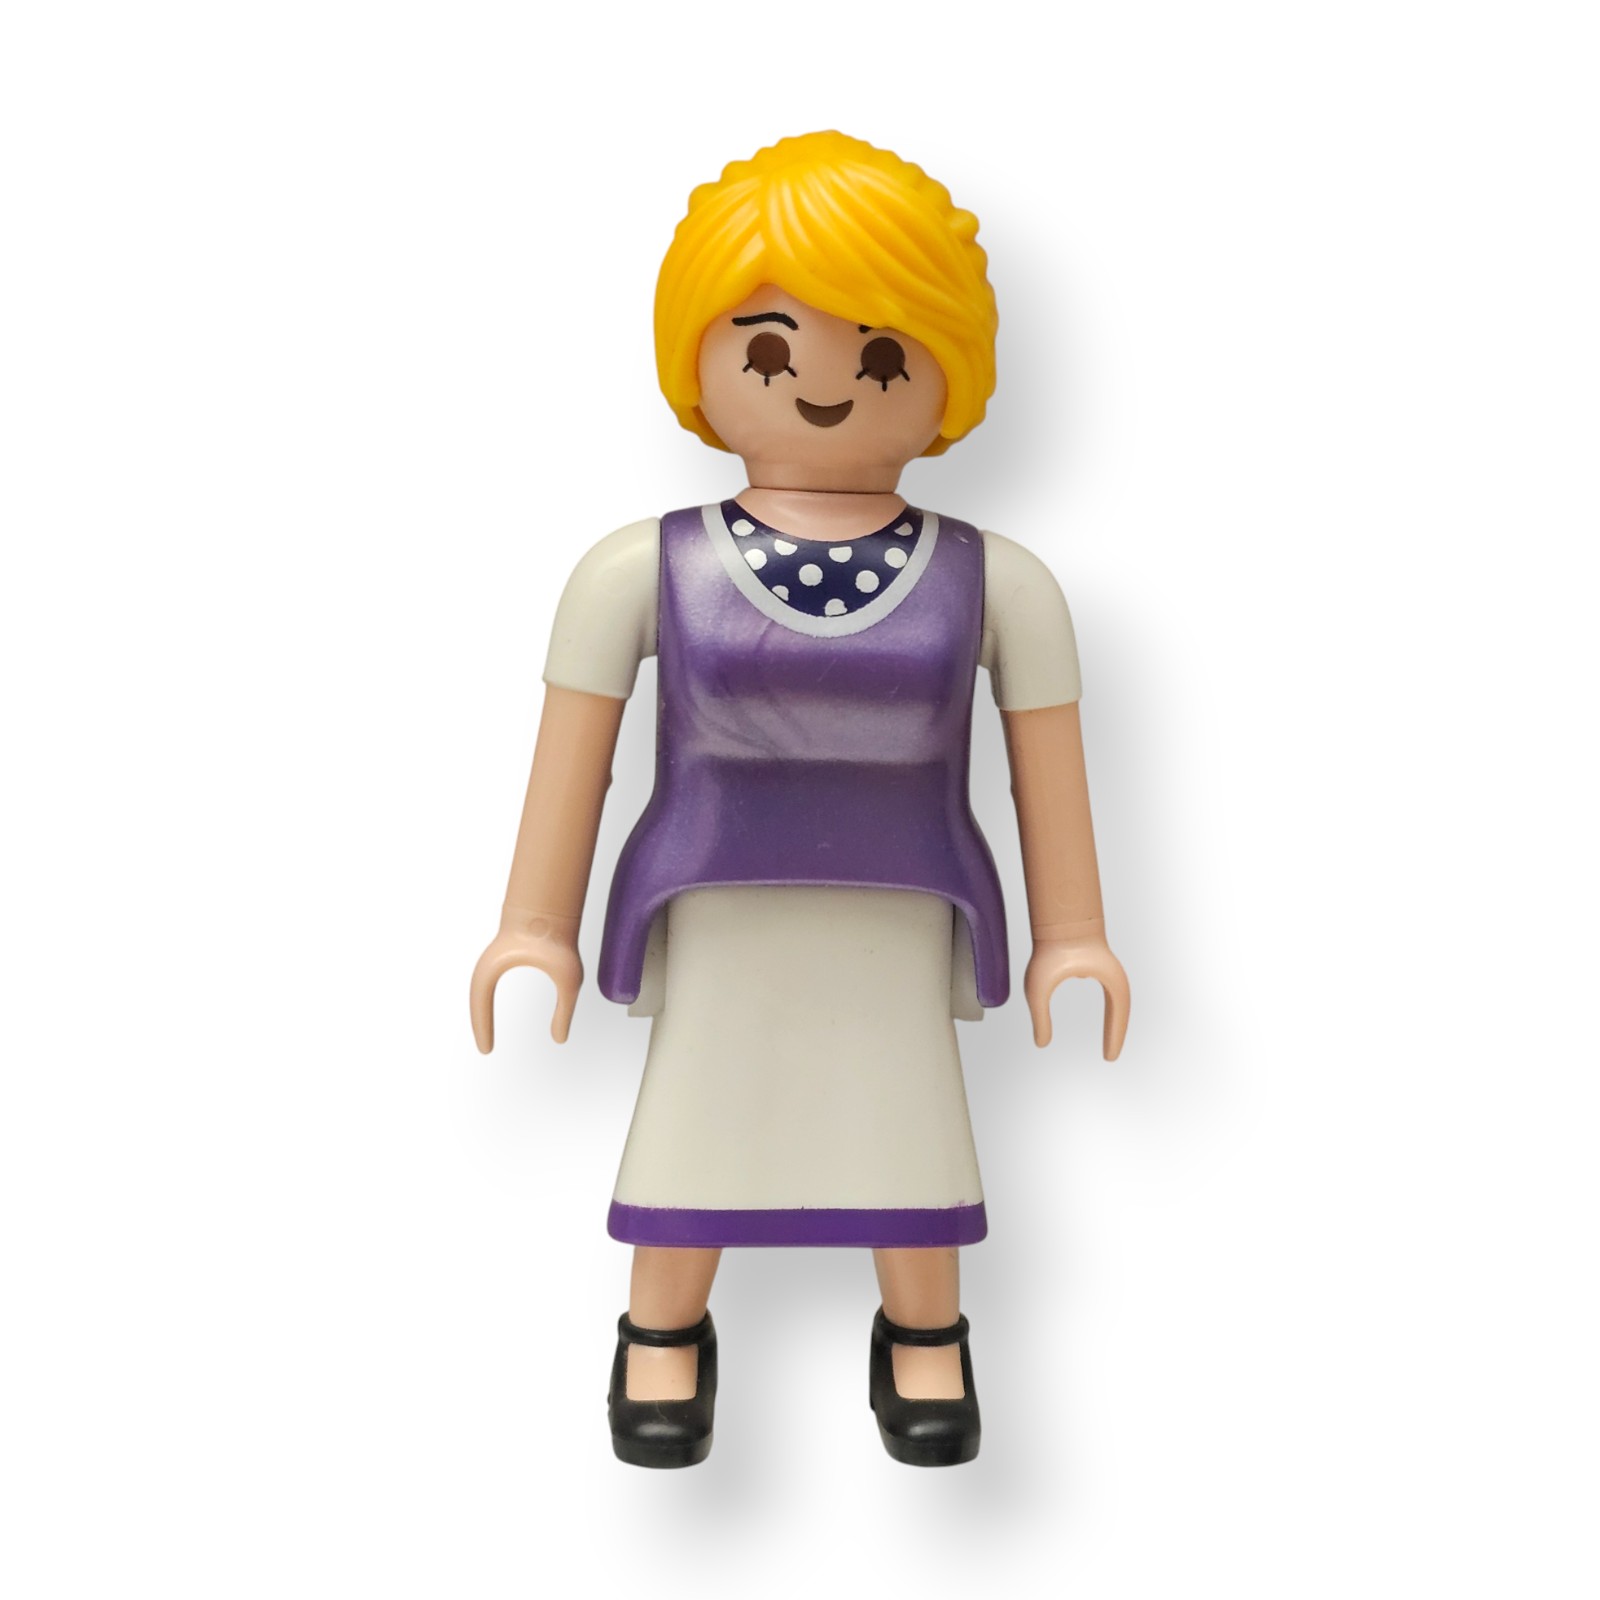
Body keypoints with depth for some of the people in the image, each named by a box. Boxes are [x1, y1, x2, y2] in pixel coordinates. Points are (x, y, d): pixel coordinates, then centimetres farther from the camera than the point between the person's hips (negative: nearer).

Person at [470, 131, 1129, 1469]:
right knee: (695, 1112, 10)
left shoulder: (993, 583, -5)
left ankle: (925, 1337, 34)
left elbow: (1050, 764, 1)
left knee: (910, 1110, 10)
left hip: (900, 923, 1)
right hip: (717, 921, 0)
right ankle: (664, 1334, 34)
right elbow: (573, 754, -3)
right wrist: (537, 927, 0)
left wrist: (1073, 936, 3)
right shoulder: (644, 572, -8)